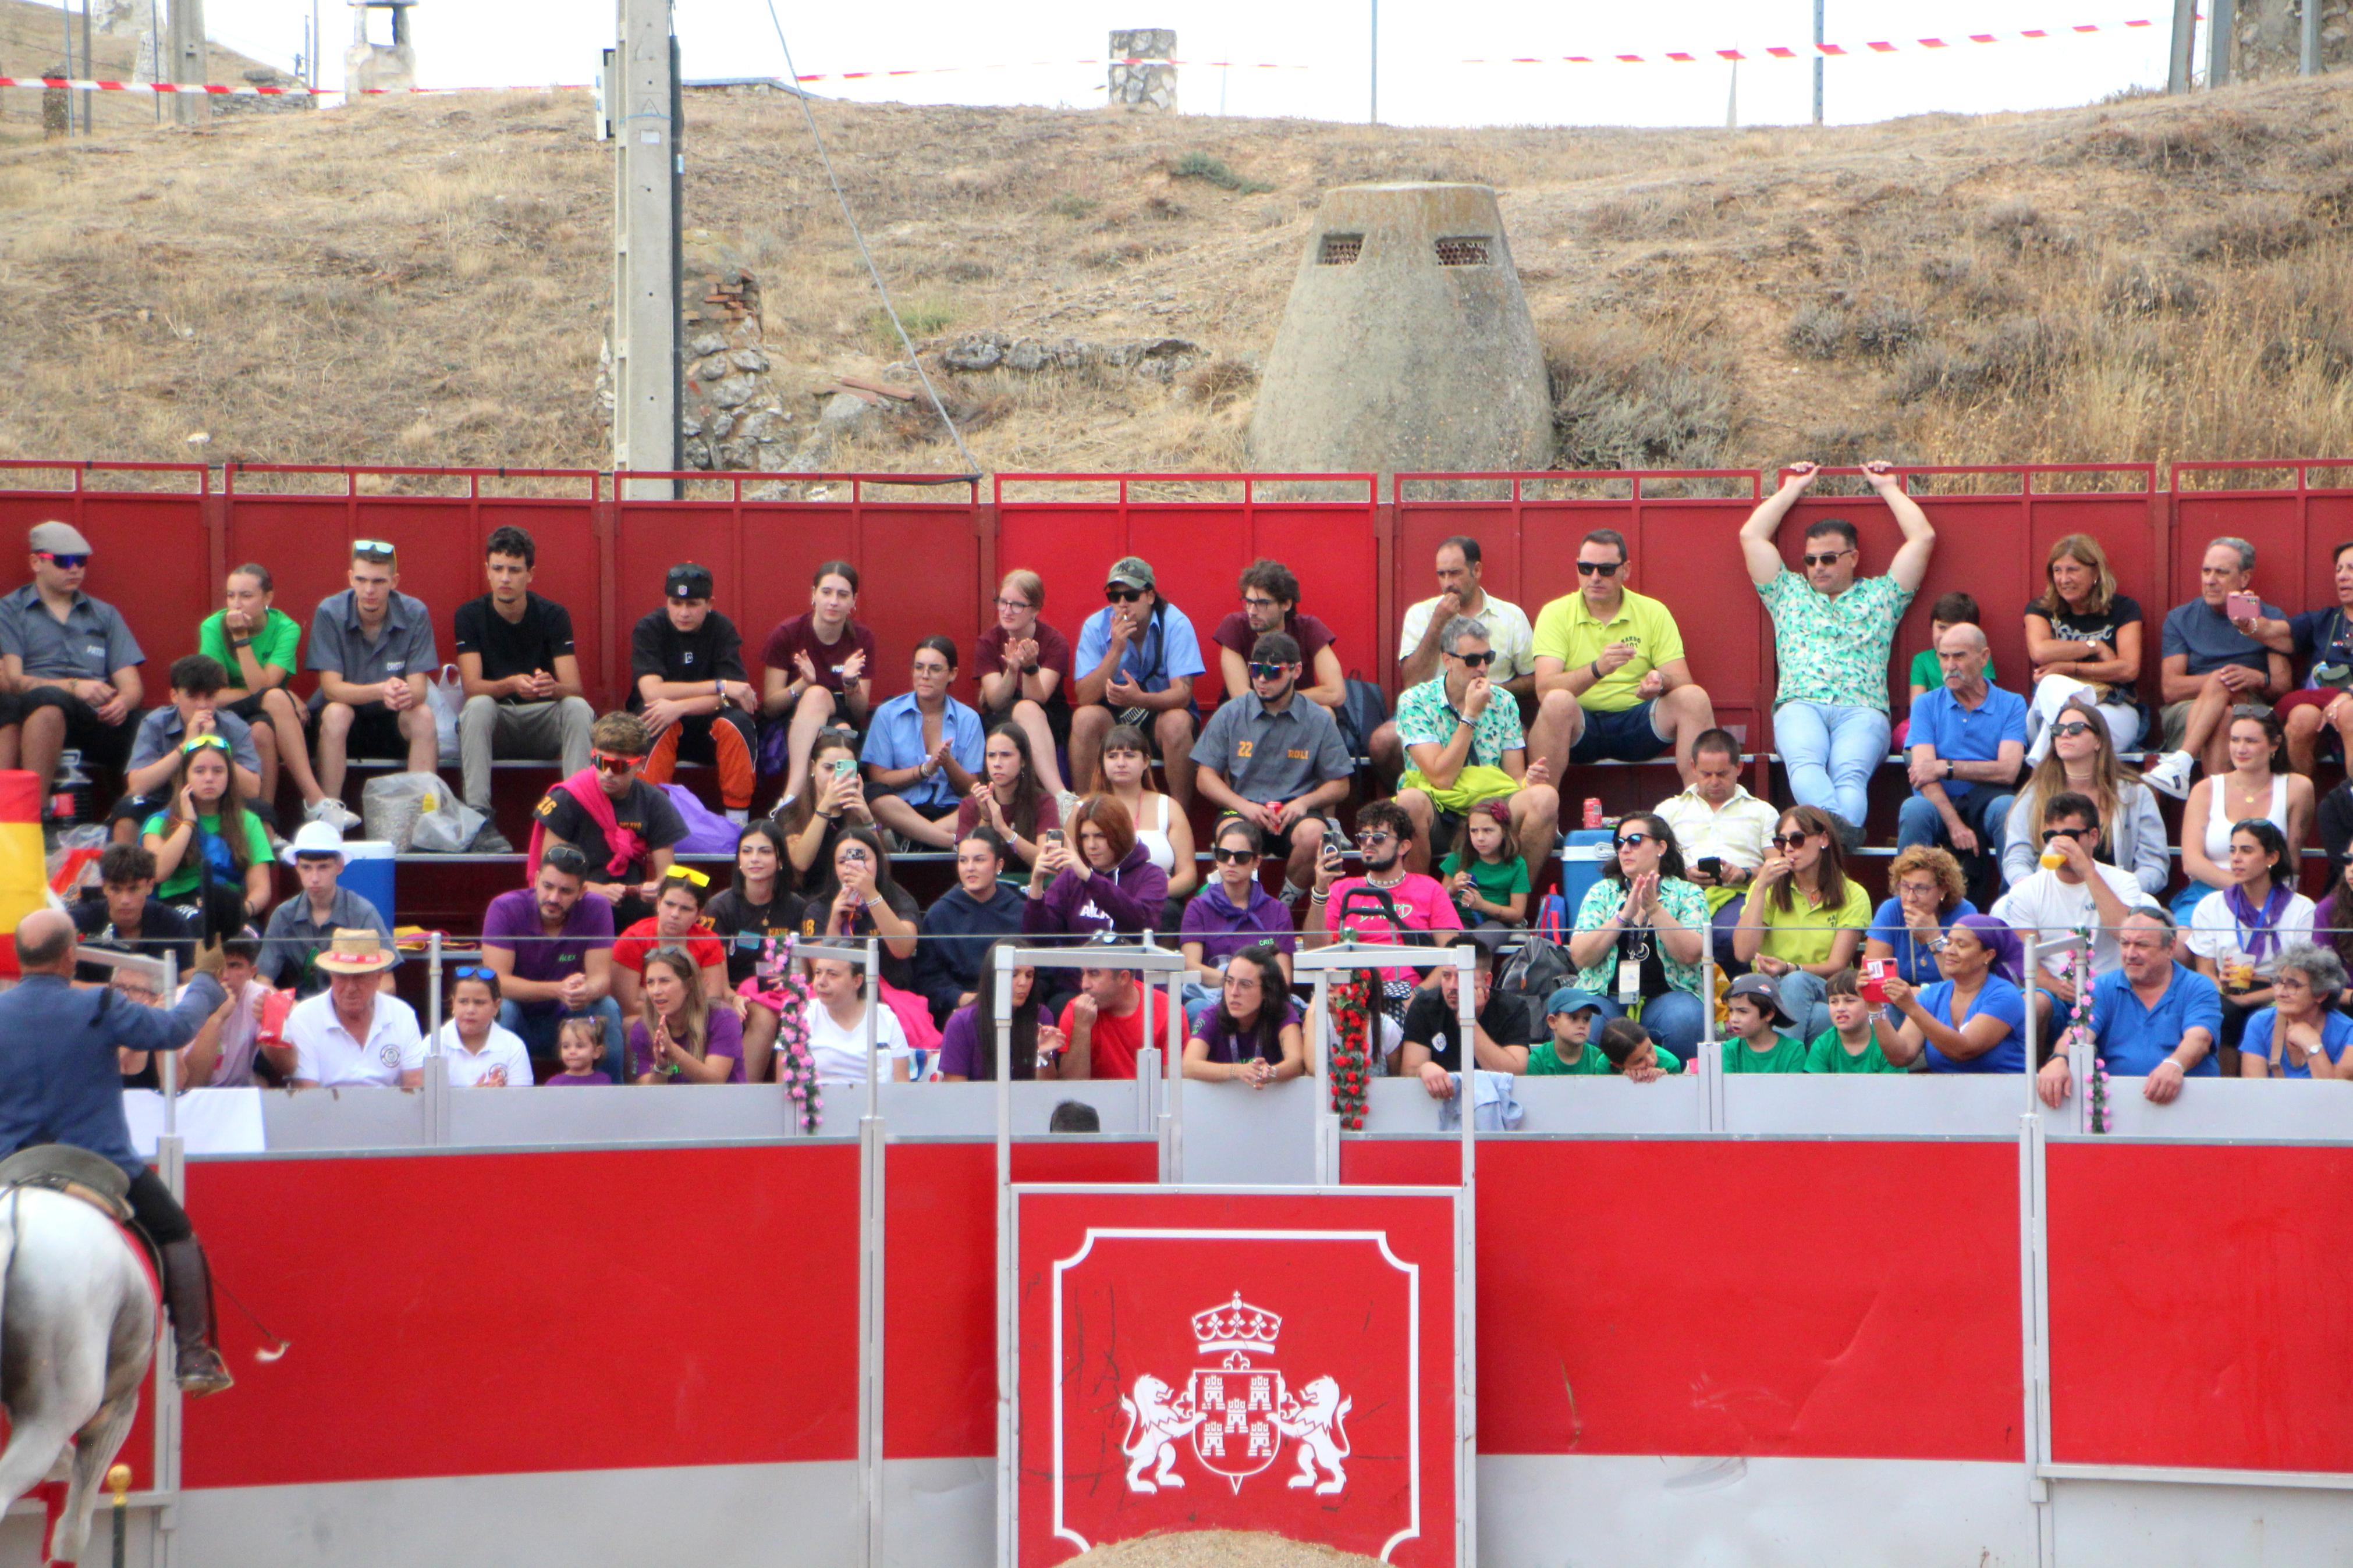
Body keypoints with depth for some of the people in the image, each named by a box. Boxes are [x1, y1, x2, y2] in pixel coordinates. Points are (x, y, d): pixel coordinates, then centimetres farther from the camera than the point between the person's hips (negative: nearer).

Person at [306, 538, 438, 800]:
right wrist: (380, 691, -39)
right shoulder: (330, 614, -14)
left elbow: (418, 688, -14)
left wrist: (407, 695, -41)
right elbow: (331, 687, -19)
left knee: (423, 715, -28)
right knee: (336, 713, -32)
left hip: (394, 722, 1)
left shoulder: (415, 614, -11)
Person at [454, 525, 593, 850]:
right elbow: (472, 687, -14)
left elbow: (574, 688, -12)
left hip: (545, 725, 1)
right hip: (494, 725, -1)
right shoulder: (470, 615, -3)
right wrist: (511, 685, -36)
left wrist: (552, 687, -37)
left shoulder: (553, 616, -3)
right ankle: (479, 819, -39)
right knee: (479, 706, -33)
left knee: (578, 708, -29)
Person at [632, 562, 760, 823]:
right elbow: (651, 692, -24)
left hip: (707, 731, 1)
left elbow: (731, 698, -17)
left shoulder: (722, 629, -8)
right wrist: (721, 686, -25)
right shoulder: (649, 629, -11)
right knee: (660, 725, -34)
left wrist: (680, 707, -34)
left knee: (737, 723, -29)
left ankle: (737, 820, -23)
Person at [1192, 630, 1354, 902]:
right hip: (1241, 807, 0)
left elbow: (1340, 786, 9)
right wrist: (1243, 806, -12)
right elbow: (1205, 778, 6)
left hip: (1295, 811, 1)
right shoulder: (1231, 714, 6)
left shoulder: (1318, 720, 5)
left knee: (1313, 834, -34)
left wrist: (1304, 802, -11)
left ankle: (1287, 902, -8)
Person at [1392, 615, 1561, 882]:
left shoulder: (1503, 704, 9)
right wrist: (1470, 714, -15)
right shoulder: (1415, 702, -4)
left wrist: (1530, 780, -18)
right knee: (1410, 800, -38)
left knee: (1545, 797, -26)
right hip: (1437, 804, -3)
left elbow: (1516, 777, 7)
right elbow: (1442, 778, -14)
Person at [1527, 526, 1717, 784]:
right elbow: (1544, 689, -13)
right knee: (1557, 702, -35)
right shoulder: (1556, 614, 0)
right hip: (1578, 727, -2)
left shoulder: (1653, 613, 7)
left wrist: (1661, 682, -25)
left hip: (1638, 722, 2)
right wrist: (1597, 669, -31)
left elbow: (1682, 683, 0)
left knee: (1694, 698, -23)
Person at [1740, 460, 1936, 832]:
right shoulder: (1788, 593, 32)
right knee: (1804, 763, -37)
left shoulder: (1879, 596, 28)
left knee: (1851, 773, -34)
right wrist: (1791, 490, 39)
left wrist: (1889, 488, 36)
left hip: (1862, 709, 0)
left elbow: (1923, 538, 25)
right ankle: (1837, 823, -63)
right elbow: (1751, 535, 30)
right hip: (1800, 705, 0)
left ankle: (1840, 837, -60)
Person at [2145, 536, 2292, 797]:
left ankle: (2180, 763, -47)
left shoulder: (2270, 618, 11)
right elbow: (2170, 689, -2)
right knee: (2223, 717, -34)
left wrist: (2260, 679, -22)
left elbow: (2284, 686, 2)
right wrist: (2222, 678, -16)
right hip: (2184, 713, 1)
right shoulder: (2180, 619, 12)